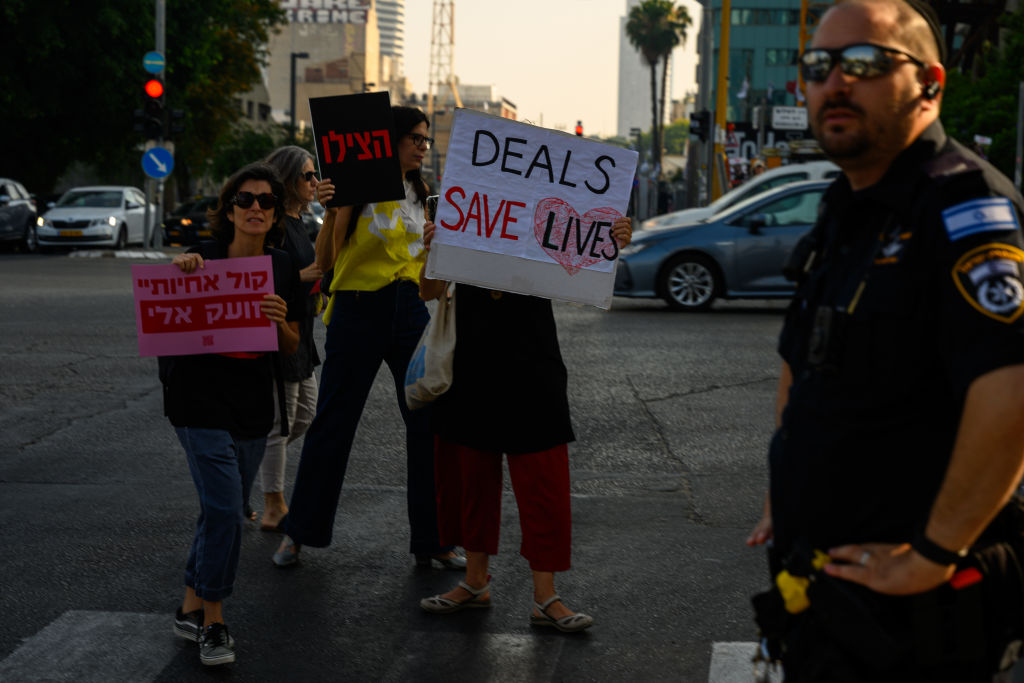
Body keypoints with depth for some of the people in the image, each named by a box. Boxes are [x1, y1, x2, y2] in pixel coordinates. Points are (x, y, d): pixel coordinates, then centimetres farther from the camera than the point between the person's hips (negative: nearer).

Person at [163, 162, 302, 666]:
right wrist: (181, 271, -24)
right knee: (225, 510, -12)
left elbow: (292, 348, 6)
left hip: (253, 406, 5)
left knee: (221, 510, 12)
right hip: (201, 401, -5)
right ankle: (212, 622, 2)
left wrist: (279, 322, -17)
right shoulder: (202, 260, -8)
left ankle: (191, 608, 26)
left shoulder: (282, 270, 3)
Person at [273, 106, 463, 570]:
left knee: (429, 426, 2)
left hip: (410, 311, 5)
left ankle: (432, 541, 12)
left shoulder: (421, 196, 13)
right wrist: (331, 210, -22)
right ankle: (299, 532, 21)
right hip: (358, 311, -5)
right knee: (331, 426, 4)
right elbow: (324, 264, -9)